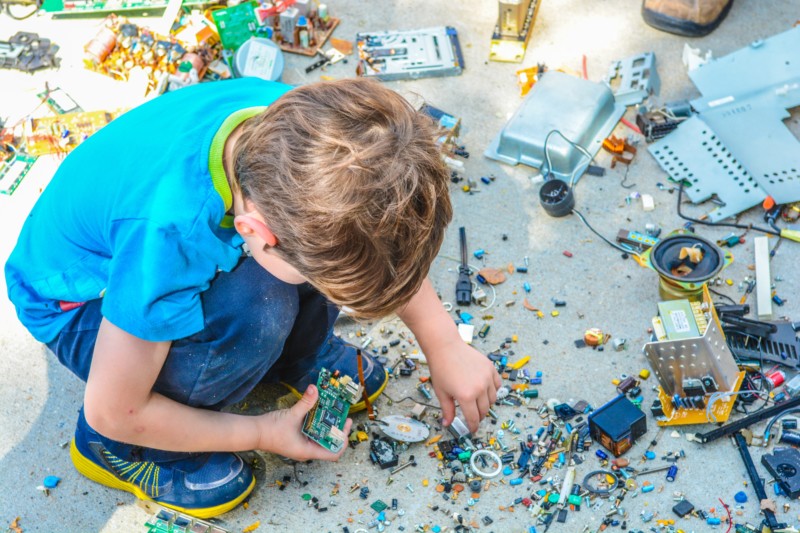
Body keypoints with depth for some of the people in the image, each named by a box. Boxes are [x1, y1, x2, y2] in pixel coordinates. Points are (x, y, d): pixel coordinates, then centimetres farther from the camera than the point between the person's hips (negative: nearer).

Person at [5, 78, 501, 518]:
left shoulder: (296, 121, -28)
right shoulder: (168, 237, -43)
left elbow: (389, 241, -6)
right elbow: (112, 412, -27)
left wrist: (446, 347, -5)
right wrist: (262, 434, -16)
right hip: (83, 299, -5)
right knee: (254, 313, -34)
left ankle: (297, 358, 9)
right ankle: (120, 450, -7)